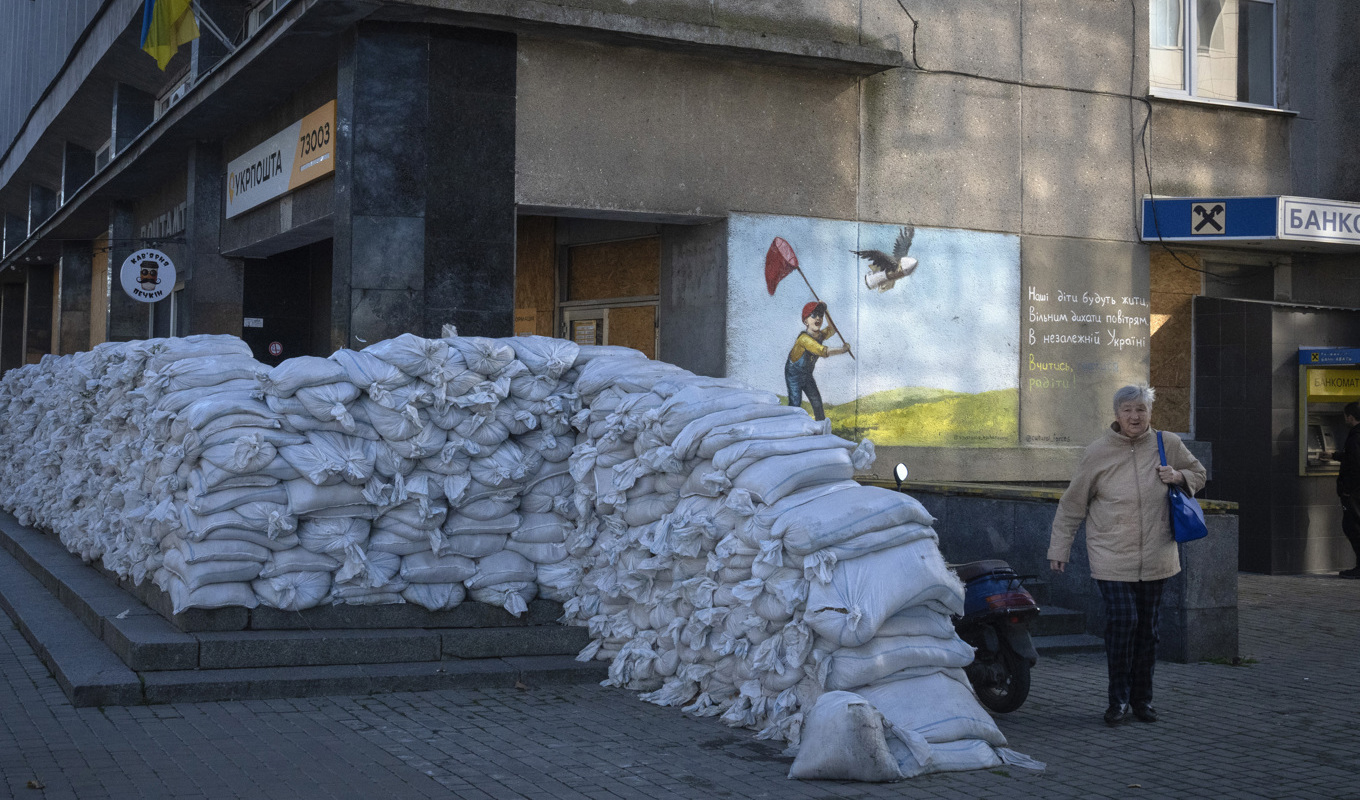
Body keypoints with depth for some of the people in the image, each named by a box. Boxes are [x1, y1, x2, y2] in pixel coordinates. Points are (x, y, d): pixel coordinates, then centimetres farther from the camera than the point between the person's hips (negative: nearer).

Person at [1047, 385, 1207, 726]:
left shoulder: (1169, 445, 2)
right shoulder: (1097, 452, -4)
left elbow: (1198, 474, 19)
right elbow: (1073, 503, 3)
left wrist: (1178, 476, -5)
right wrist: (1059, 547, 4)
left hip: (1154, 556, 3)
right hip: (1111, 557, -3)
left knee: (1147, 628, 8)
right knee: (1122, 621, -13)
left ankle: (1142, 699, 23)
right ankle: (1119, 700, 1)